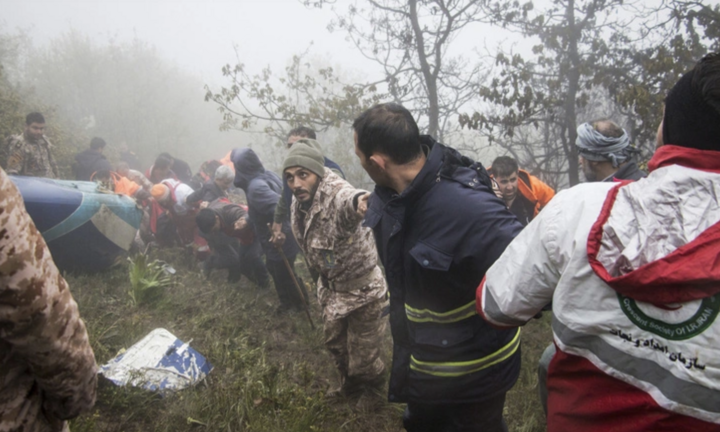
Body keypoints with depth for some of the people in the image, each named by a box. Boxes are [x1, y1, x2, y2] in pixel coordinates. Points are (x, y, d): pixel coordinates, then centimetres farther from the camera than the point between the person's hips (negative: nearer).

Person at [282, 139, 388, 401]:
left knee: (362, 354, 10)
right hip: (331, 288, 8)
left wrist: (362, 202, -82)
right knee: (334, 343, 27)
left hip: (362, 289, -8)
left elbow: (350, 199, -59)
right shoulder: (298, 204, -6)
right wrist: (322, 285, 17)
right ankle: (350, 385, 55)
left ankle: (372, 387, 44)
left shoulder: (336, 194, -32)